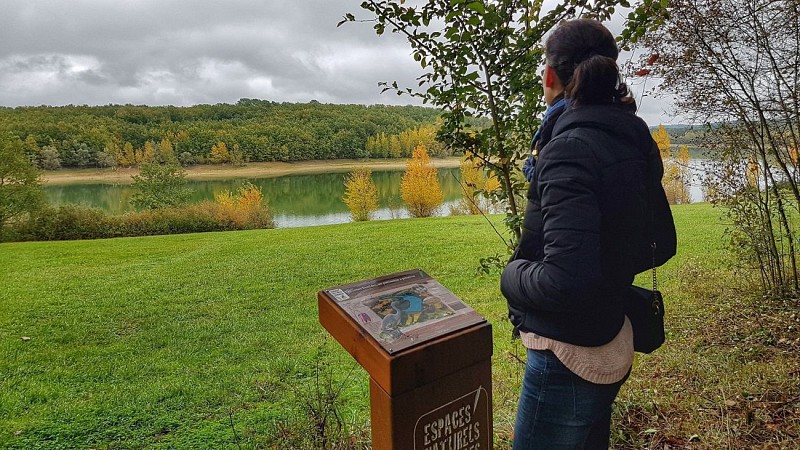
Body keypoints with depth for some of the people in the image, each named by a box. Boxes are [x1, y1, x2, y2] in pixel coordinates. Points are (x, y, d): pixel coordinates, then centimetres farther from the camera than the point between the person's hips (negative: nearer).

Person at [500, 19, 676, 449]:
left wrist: (511, 274, -13)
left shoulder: (570, 147, -24)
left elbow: (565, 282, -32)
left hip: (570, 356, -9)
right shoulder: (634, 142, 2)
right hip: (613, 345, 9)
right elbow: (660, 243, 13)